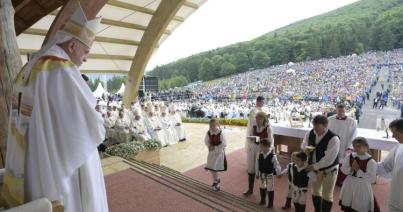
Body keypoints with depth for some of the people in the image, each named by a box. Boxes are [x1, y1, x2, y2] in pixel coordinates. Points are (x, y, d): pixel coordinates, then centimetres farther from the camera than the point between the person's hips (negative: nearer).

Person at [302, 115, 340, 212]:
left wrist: (314, 166, -27)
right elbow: (303, 146, 3)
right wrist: (306, 149, -21)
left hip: (329, 169, -5)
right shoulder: (310, 133, -10)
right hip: (315, 167, 6)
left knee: (327, 195, 10)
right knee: (315, 191, 22)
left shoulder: (333, 139, -28)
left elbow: (328, 159, -29)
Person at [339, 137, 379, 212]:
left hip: (362, 189, -4)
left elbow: (372, 179, -20)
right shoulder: (350, 156, -3)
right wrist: (351, 169, -16)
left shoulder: (370, 161, -17)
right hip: (350, 187, 5)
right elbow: (343, 169, 3)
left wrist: (358, 170, -24)